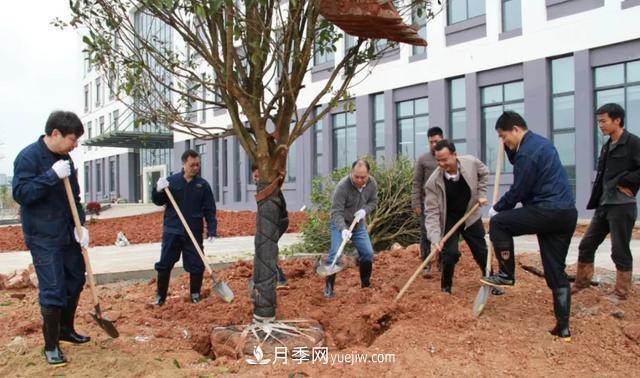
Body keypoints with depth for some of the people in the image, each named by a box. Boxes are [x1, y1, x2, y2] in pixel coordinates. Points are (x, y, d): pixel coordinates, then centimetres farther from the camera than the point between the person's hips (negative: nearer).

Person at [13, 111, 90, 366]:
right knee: (52, 290, -4)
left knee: (75, 281, 15)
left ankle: (66, 329, 34)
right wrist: (52, 175, -29)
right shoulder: (28, 157, -14)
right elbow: (20, 193, -22)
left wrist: (80, 225, 0)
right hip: (43, 237, -7)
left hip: (68, 234, 8)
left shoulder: (64, 159, 8)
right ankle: (51, 345, 11)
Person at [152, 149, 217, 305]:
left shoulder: (203, 184, 1)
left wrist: (211, 231, -7)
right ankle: (160, 295, 18)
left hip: (194, 233, 0)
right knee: (164, 264, 5)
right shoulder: (171, 181, 0)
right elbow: (158, 201, 6)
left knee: (196, 265, 4)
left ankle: (195, 294, 20)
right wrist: (158, 190, -16)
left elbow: (209, 210, 1)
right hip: (172, 231, 0)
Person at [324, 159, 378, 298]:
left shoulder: (372, 184, -13)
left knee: (368, 253, 4)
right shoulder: (342, 186, -30)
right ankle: (329, 287, -3)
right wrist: (343, 229, -42)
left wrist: (365, 210, -18)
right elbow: (336, 212, -29)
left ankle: (366, 284, 24)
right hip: (340, 224, -5)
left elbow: (373, 201, 3)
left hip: (359, 224, 5)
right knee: (335, 254, -14)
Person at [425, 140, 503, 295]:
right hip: (449, 220, -3)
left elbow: (484, 173, 4)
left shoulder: (471, 162, -22)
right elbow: (432, 212, -26)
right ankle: (446, 287, 9)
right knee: (450, 253, -14)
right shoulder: (433, 182, -28)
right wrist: (435, 238, -35)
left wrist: (481, 194, -4)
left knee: (482, 252, 13)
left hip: (471, 216, 3)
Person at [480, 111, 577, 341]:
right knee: (556, 272, 10)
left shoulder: (527, 152, -13)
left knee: (498, 222, 2)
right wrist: (509, 148, 18)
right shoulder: (540, 142, 18)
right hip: (567, 213, 10)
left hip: (547, 211, -10)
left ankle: (507, 275, 6)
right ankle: (563, 328, 11)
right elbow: (518, 162, 35)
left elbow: (519, 190, -11)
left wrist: (497, 209, 3)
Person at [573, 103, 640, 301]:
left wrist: (624, 181, -14)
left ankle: (621, 291, 15)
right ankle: (581, 283, 24)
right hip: (603, 205, 8)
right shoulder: (607, 146, 13)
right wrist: (596, 201, 9)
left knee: (620, 251, 2)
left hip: (622, 206, -8)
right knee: (586, 245, 11)